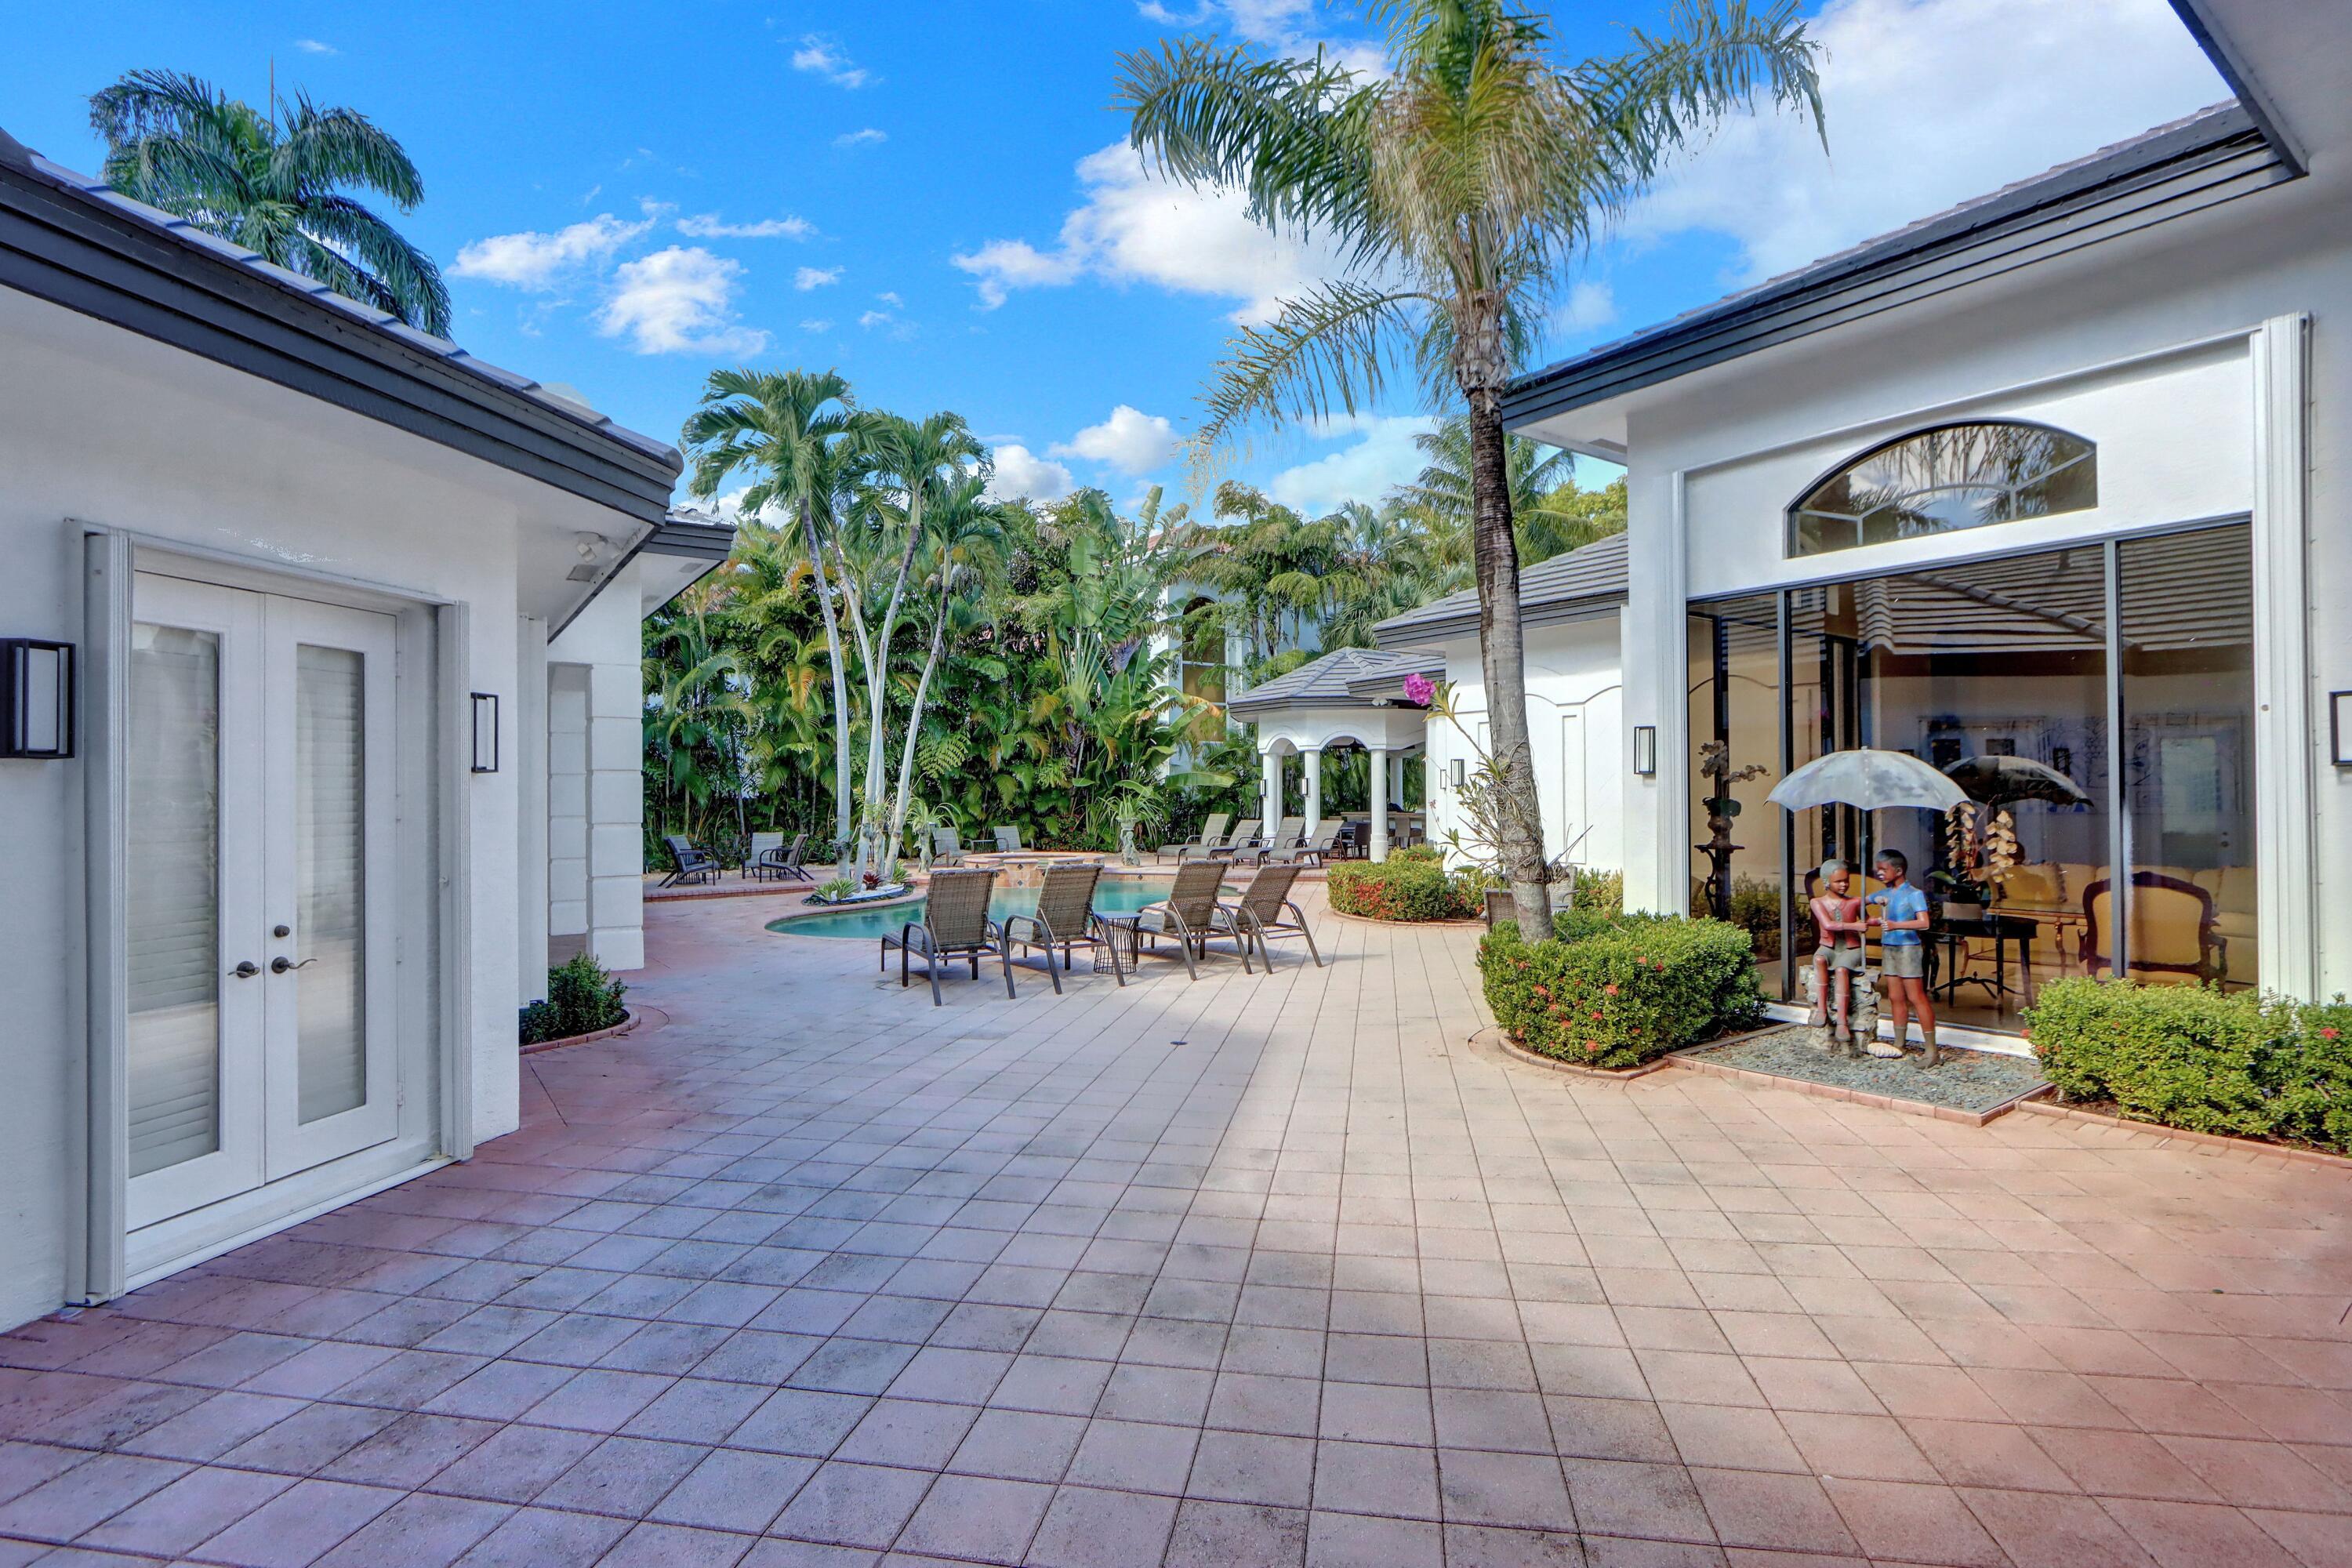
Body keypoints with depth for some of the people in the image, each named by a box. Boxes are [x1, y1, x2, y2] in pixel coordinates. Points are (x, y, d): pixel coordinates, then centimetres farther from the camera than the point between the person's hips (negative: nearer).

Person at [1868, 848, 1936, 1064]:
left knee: (1916, 998, -7)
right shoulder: (1884, 894, 11)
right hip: (1888, 948, 7)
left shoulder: (1914, 894, -10)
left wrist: (1896, 925, -34)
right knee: (1895, 998, 11)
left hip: (1908, 948, -7)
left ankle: (1931, 1049, -3)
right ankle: (1899, 1046, 18)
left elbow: (1923, 923, -23)